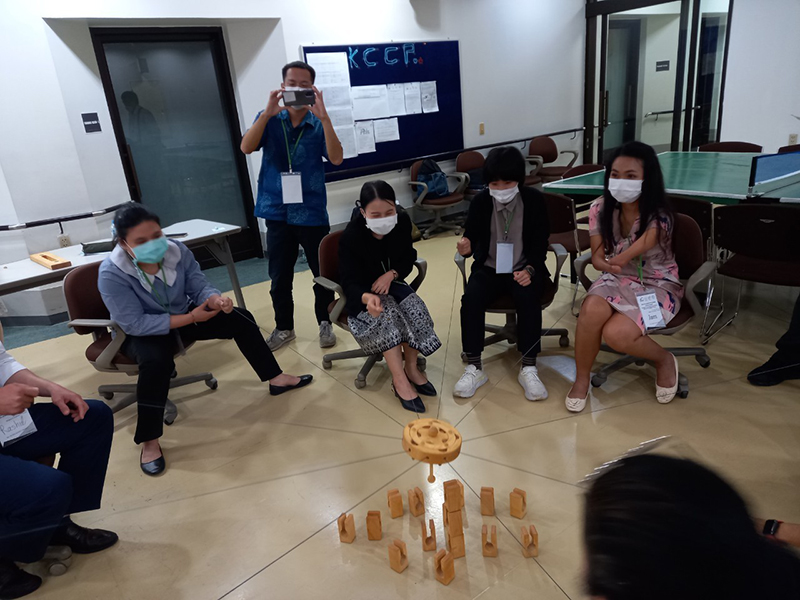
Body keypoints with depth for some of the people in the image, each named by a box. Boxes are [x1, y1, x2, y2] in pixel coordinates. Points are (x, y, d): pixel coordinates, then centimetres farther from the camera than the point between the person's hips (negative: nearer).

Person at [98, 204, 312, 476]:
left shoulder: (176, 250, -17)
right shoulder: (111, 274, -29)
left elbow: (199, 286, -9)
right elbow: (135, 323, -31)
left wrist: (217, 300, -34)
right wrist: (191, 318, -33)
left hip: (183, 317, 5)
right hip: (139, 334, -5)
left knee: (240, 319, -5)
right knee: (156, 360, -38)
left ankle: (276, 378, 9)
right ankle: (149, 442, -24)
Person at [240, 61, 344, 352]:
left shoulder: (318, 124, -1)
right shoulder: (269, 120, 3)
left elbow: (336, 158, -16)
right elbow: (246, 147, -13)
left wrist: (324, 117, -24)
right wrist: (268, 112, -23)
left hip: (312, 213, -1)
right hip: (277, 212, 1)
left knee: (323, 274, 8)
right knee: (280, 277, 10)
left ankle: (325, 323, 28)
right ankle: (284, 327, 28)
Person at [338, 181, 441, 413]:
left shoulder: (402, 222, -11)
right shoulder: (350, 237, -25)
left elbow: (408, 258, 3)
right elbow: (349, 283, -29)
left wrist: (391, 274, -20)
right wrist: (368, 298, -52)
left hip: (392, 283, 4)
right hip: (362, 295, -4)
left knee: (415, 309, -25)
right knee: (387, 312, -33)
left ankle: (411, 368, -6)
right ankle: (400, 380, -26)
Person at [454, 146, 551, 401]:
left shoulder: (534, 200, -4)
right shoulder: (480, 201, -2)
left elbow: (540, 243, -4)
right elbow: (471, 239, -2)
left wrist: (530, 270, -22)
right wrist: (466, 247, -27)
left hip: (524, 269, -1)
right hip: (489, 268, 1)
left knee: (529, 298, -32)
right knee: (470, 298, -27)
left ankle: (528, 369, -20)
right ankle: (474, 368, -17)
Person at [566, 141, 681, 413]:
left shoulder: (659, 217, -21)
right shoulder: (601, 208, -8)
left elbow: (624, 257, -28)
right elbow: (598, 259, -8)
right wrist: (607, 264, -27)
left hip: (658, 285, -3)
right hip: (618, 279, 4)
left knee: (616, 334, -29)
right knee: (592, 309, -32)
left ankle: (664, 360, 6)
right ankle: (581, 380, -10)